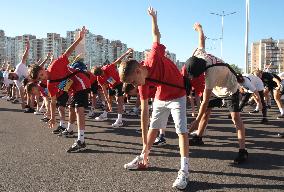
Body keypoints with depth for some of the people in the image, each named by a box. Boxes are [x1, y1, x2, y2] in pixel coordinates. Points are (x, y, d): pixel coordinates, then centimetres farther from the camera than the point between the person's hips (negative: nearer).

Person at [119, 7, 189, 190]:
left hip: (177, 97, -5)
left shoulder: (154, 58, -32)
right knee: (153, 128, 13)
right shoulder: (143, 85, -17)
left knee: (181, 130, -12)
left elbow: (156, 35, -13)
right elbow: (144, 112, -14)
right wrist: (145, 145, -14)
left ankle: (184, 171, -13)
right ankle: (143, 157, 29)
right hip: (160, 98, 5)